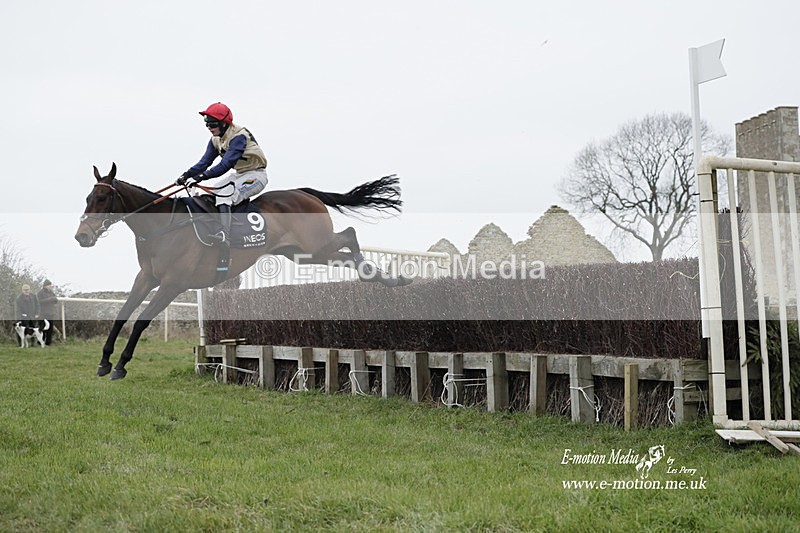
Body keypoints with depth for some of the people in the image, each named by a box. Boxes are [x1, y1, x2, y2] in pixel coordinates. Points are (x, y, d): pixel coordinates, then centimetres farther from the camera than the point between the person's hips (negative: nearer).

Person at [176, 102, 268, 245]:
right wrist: (187, 175, -11)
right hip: (239, 174, 10)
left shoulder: (239, 136, -24)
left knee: (224, 196, -28)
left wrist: (204, 175, -36)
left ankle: (225, 236, -39)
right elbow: (205, 161, 3)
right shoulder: (216, 140, 4)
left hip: (256, 175, -10)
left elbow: (226, 164, -32)